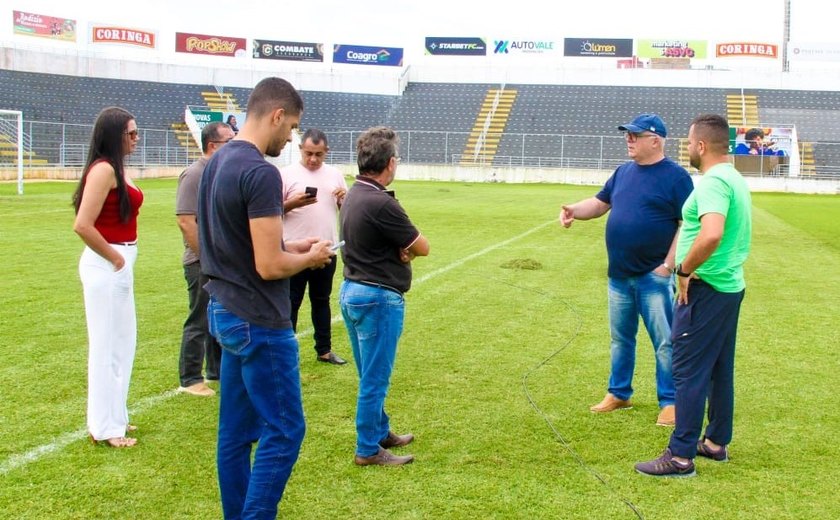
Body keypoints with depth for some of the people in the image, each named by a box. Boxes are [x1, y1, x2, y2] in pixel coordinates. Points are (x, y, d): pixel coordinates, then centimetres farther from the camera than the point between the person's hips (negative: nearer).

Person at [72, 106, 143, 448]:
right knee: (107, 345, 0)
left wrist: (121, 259, 5)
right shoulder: (103, 169, -17)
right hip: (106, 265, -10)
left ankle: (113, 417, 29)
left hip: (119, 263, 10)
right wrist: (114, 259, -14)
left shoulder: (117, 168, 11)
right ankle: (105, 427, 10)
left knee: (122, 342, 17)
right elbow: (83, 225, -24)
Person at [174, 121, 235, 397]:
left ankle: (218, 369, 29)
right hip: (203, 263, -8)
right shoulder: (194, 174, -14)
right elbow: (186, 221, -19)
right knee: (199, 322, 0)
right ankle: (190, 379, 9)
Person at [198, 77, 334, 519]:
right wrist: (311, 257, -4)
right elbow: (269, 266, -23)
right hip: (258, 323, -9)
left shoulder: (217, 163, 9)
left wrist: (291, 247, 13)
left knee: (236, 430, 15)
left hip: (225, 312, 10)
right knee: (284, 431, 0)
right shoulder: (261, 173, -20)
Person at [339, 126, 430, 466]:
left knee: (370, 376, 21)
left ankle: (380, 432, 35)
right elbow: (422, 247, -13)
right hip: (378, 298, -10)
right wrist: (407, 246, 6)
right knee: (375, 379, 2)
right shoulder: (381, 204, -23)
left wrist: (400, 247, -9)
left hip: (351, 290, 10)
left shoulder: (353, 196, 6)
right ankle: (368, 450, 12)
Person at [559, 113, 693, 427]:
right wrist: (575, 210, -6)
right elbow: (600, 203, 16)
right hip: (619, 275, 7)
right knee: (620, 338, 16)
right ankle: (619, 394, 29)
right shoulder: (623, 172, 12)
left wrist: (669, 264, -16)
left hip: (654, 277, -7)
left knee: (664, 342, 1)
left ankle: (669, 402, 11)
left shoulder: (675, 176, -9)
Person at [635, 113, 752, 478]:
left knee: (689, 372, -5)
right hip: (732, 286, 10)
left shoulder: (712, 182, -19)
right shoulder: (736, 180, 12)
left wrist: (684, 270, -22)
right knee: (720, 370, 18)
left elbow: (711, 234, -36)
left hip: (705, 290, -10)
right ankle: (717, 443, 29)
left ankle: (681, 456, 0)